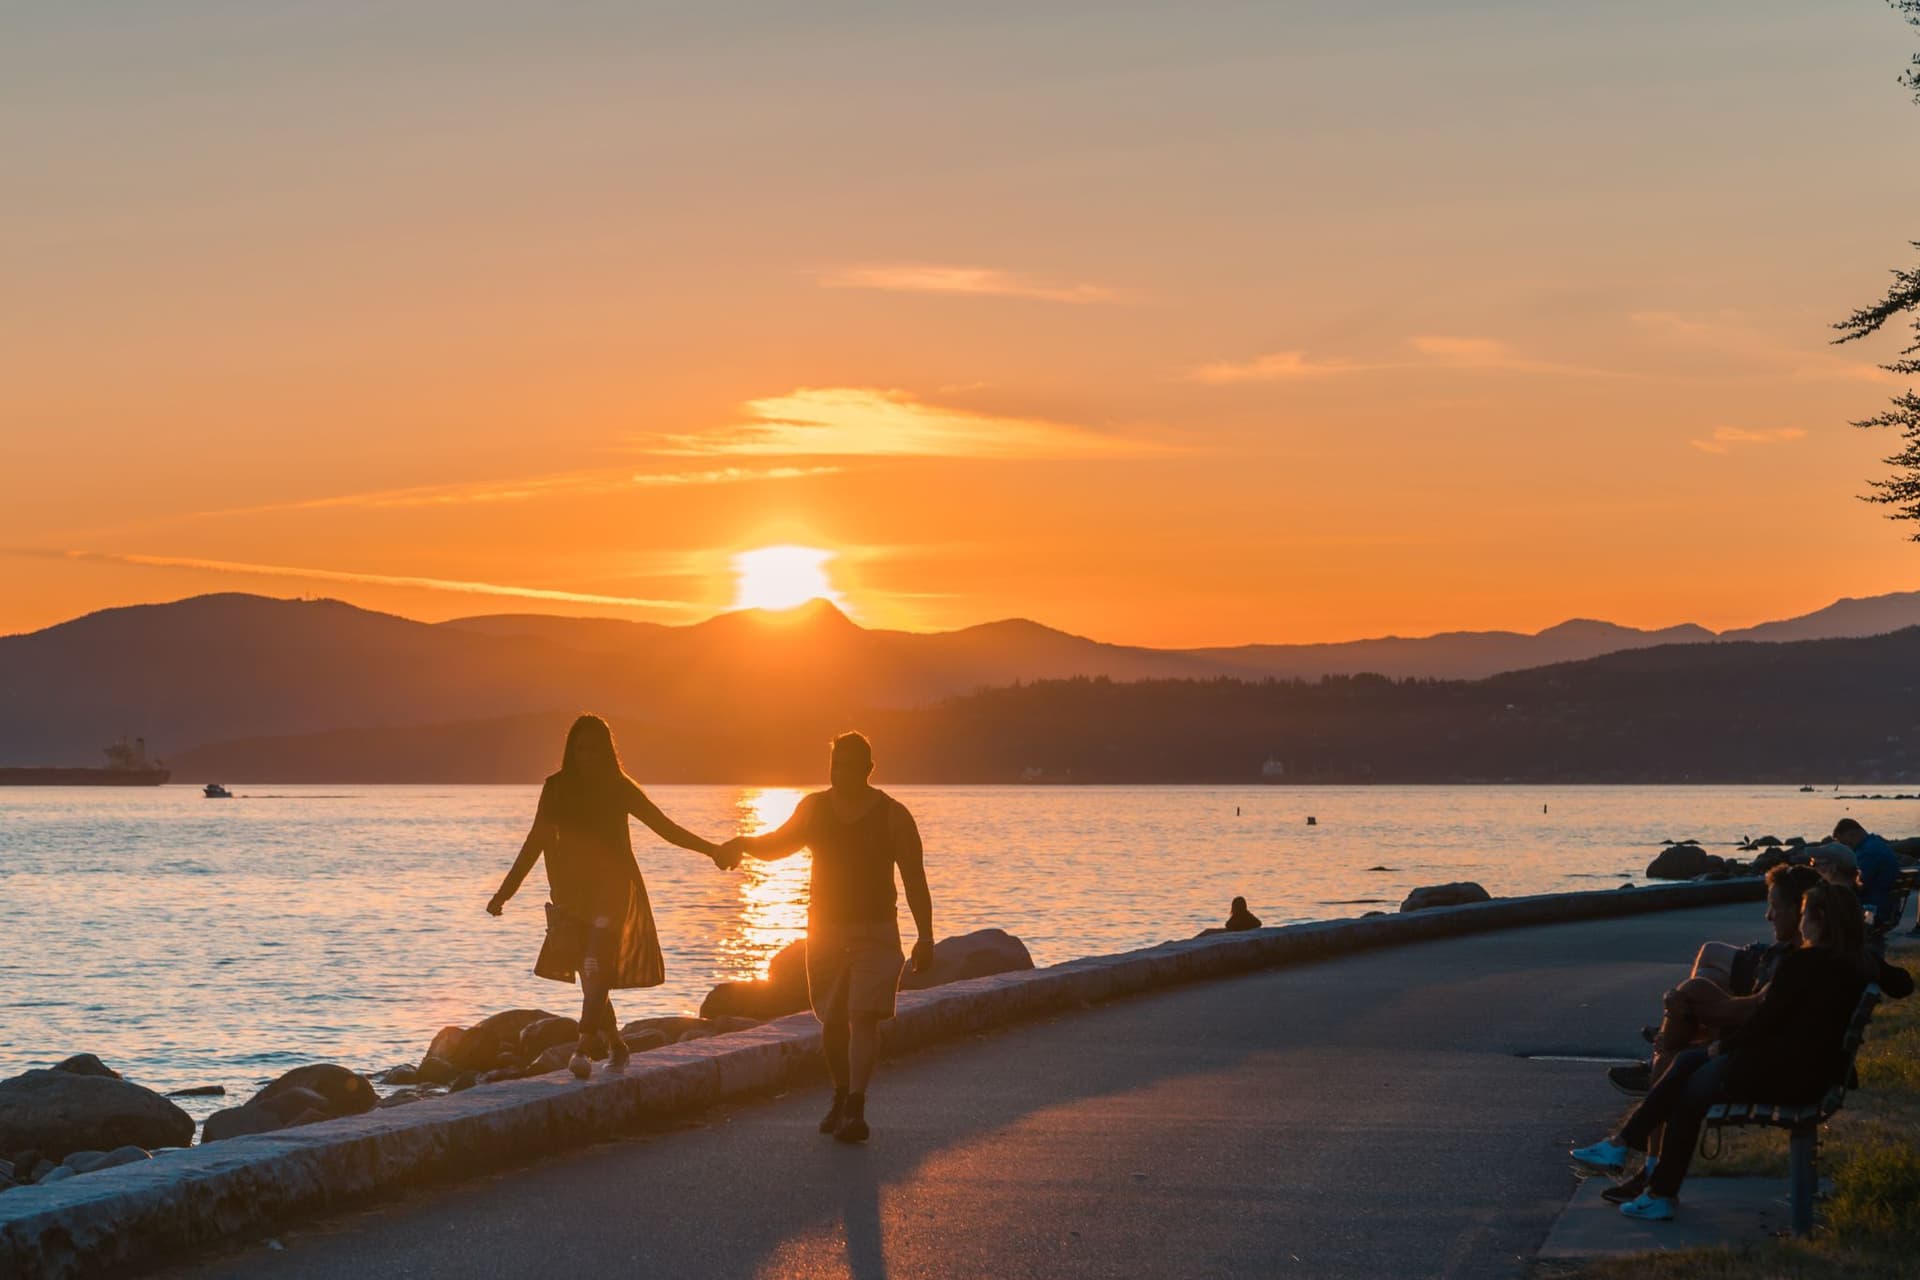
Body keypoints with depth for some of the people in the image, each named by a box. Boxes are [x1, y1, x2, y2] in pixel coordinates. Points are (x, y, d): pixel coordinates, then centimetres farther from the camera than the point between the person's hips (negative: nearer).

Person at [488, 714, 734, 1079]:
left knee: (596, 969, -16)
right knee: (590, 973, 5)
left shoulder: (619, 788, -2)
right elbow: (536, 843, 9)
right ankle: (613, 1042, 22)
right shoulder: (556, 789, 5)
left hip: (612, 888, -3)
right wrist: (505, 892, 8)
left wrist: (709, 849, -14)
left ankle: (585, 1047, -22)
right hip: (573, 890, 3)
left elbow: (664, 826, -3)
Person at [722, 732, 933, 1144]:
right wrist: (742, 842, -5)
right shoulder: (814, 808, 4)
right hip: (825, 931, 4)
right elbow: (777, 845, 17)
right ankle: (841, 1097, 28)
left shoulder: (892, 815, -5)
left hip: (875, 932, -4)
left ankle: (855, 1110, -19)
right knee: (832, 1022, 9)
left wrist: (925, 937, -7)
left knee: (864, 1019, -14)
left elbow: (915, 880, -3)